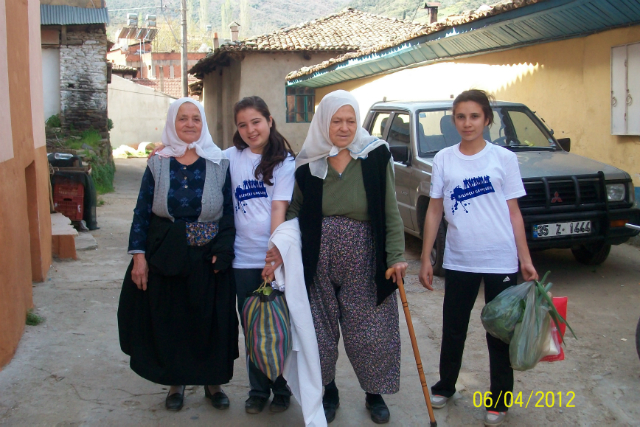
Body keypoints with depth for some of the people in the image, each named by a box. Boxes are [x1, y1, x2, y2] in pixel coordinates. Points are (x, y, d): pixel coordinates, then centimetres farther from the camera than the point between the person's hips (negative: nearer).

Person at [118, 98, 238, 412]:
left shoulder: (219, 164, 1)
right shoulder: (158, 164, 3)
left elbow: (230, 212, 1)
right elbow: (142, 212, 2)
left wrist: (223, 251, -10)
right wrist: (139, 256, -5)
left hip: (208, 259, -1)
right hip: (166, 258, 1)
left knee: (210, 320, 7)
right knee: (168, 321, 8)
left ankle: (212, 382, 26)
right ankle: (176, 384, 27)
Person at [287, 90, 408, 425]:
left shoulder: (375, 156, -5)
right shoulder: (308, 164, 0)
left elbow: (390, 212, -3)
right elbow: (294, 210, 7)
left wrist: (396, 256, -9)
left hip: (363, 259, -1)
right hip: (319, 260, 2)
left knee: (372, 332, 5)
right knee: (320, 330, 10)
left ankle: (375, 393, 29)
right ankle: (329, 392, 32)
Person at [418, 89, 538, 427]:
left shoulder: (504, 158, -1)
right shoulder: (444, 159, 2)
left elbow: (514, 212, 1)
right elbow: (434, 210, 4)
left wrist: (525, 259, -3)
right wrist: (425, 258, 1)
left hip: (500, 261, -1)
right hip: (458, 260, 2)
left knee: (500, 332, 8)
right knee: (453, 328, 15)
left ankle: (499, 400, 23)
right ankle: (445, 386, 35)